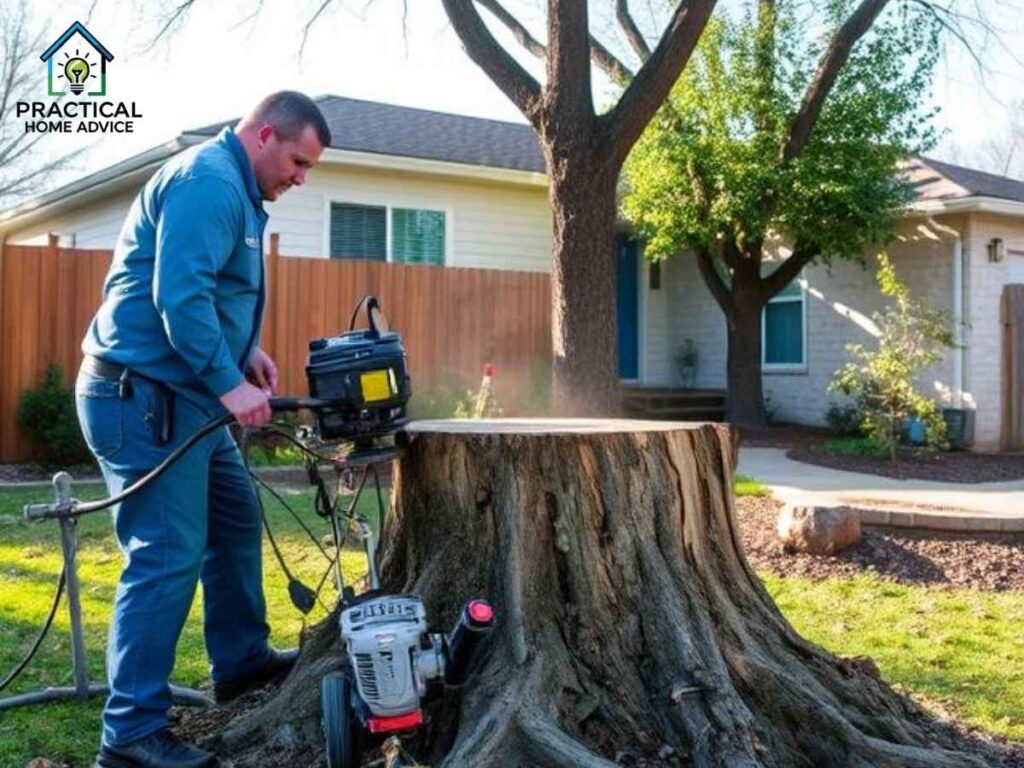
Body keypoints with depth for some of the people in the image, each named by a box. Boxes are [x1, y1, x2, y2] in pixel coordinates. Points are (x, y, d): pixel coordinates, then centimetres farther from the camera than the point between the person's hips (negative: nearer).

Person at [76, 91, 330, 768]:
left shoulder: (233, 190, 18)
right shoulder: (208, 181, -15)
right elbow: (179, 294, -26)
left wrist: (245, 351, 10)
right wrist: (228, 381, -26)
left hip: (181, 396, 11)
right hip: (142, 395, -11)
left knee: (236, 520, 20)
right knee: (168, 556, -11)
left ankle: (242, 661, 35)